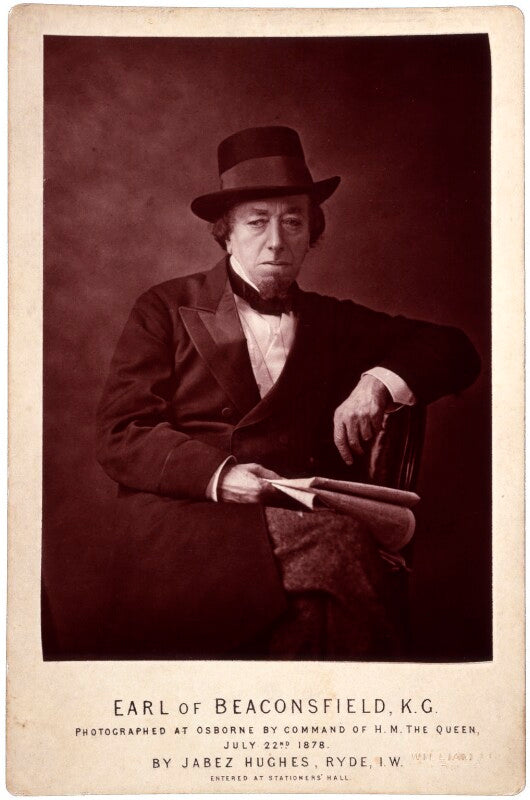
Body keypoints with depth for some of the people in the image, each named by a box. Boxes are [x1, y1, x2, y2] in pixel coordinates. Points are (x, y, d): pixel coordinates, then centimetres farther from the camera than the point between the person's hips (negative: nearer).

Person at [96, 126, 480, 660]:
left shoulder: (332, 323, 23)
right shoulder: (166, 309, 13)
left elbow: (455, 352, 20)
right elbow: (119, 436, 3)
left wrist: (380, 381, -1)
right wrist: (217, 474, -15)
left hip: (314, 517, 3)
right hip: (193, 515, -3)